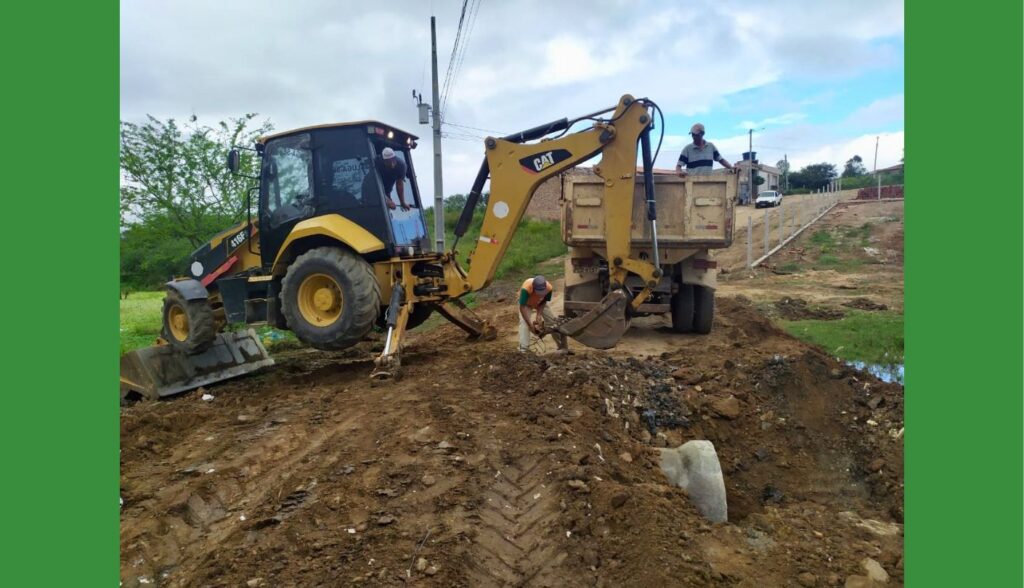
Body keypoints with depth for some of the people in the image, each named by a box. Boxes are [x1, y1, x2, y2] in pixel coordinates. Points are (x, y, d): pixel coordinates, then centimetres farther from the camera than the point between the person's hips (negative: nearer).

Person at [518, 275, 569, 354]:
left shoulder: (549, 288, -35)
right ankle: (523, 350, -24)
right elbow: (522, 307, -42)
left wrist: (539, 314, -28)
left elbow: (543, 302, -17)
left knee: (553, 321, -1)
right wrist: (530, 324, -44)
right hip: (526, 303, -3)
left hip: (539, 303, 3)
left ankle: (563, 346, 12)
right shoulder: (526, 288, -45)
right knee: (524, 322, -24)